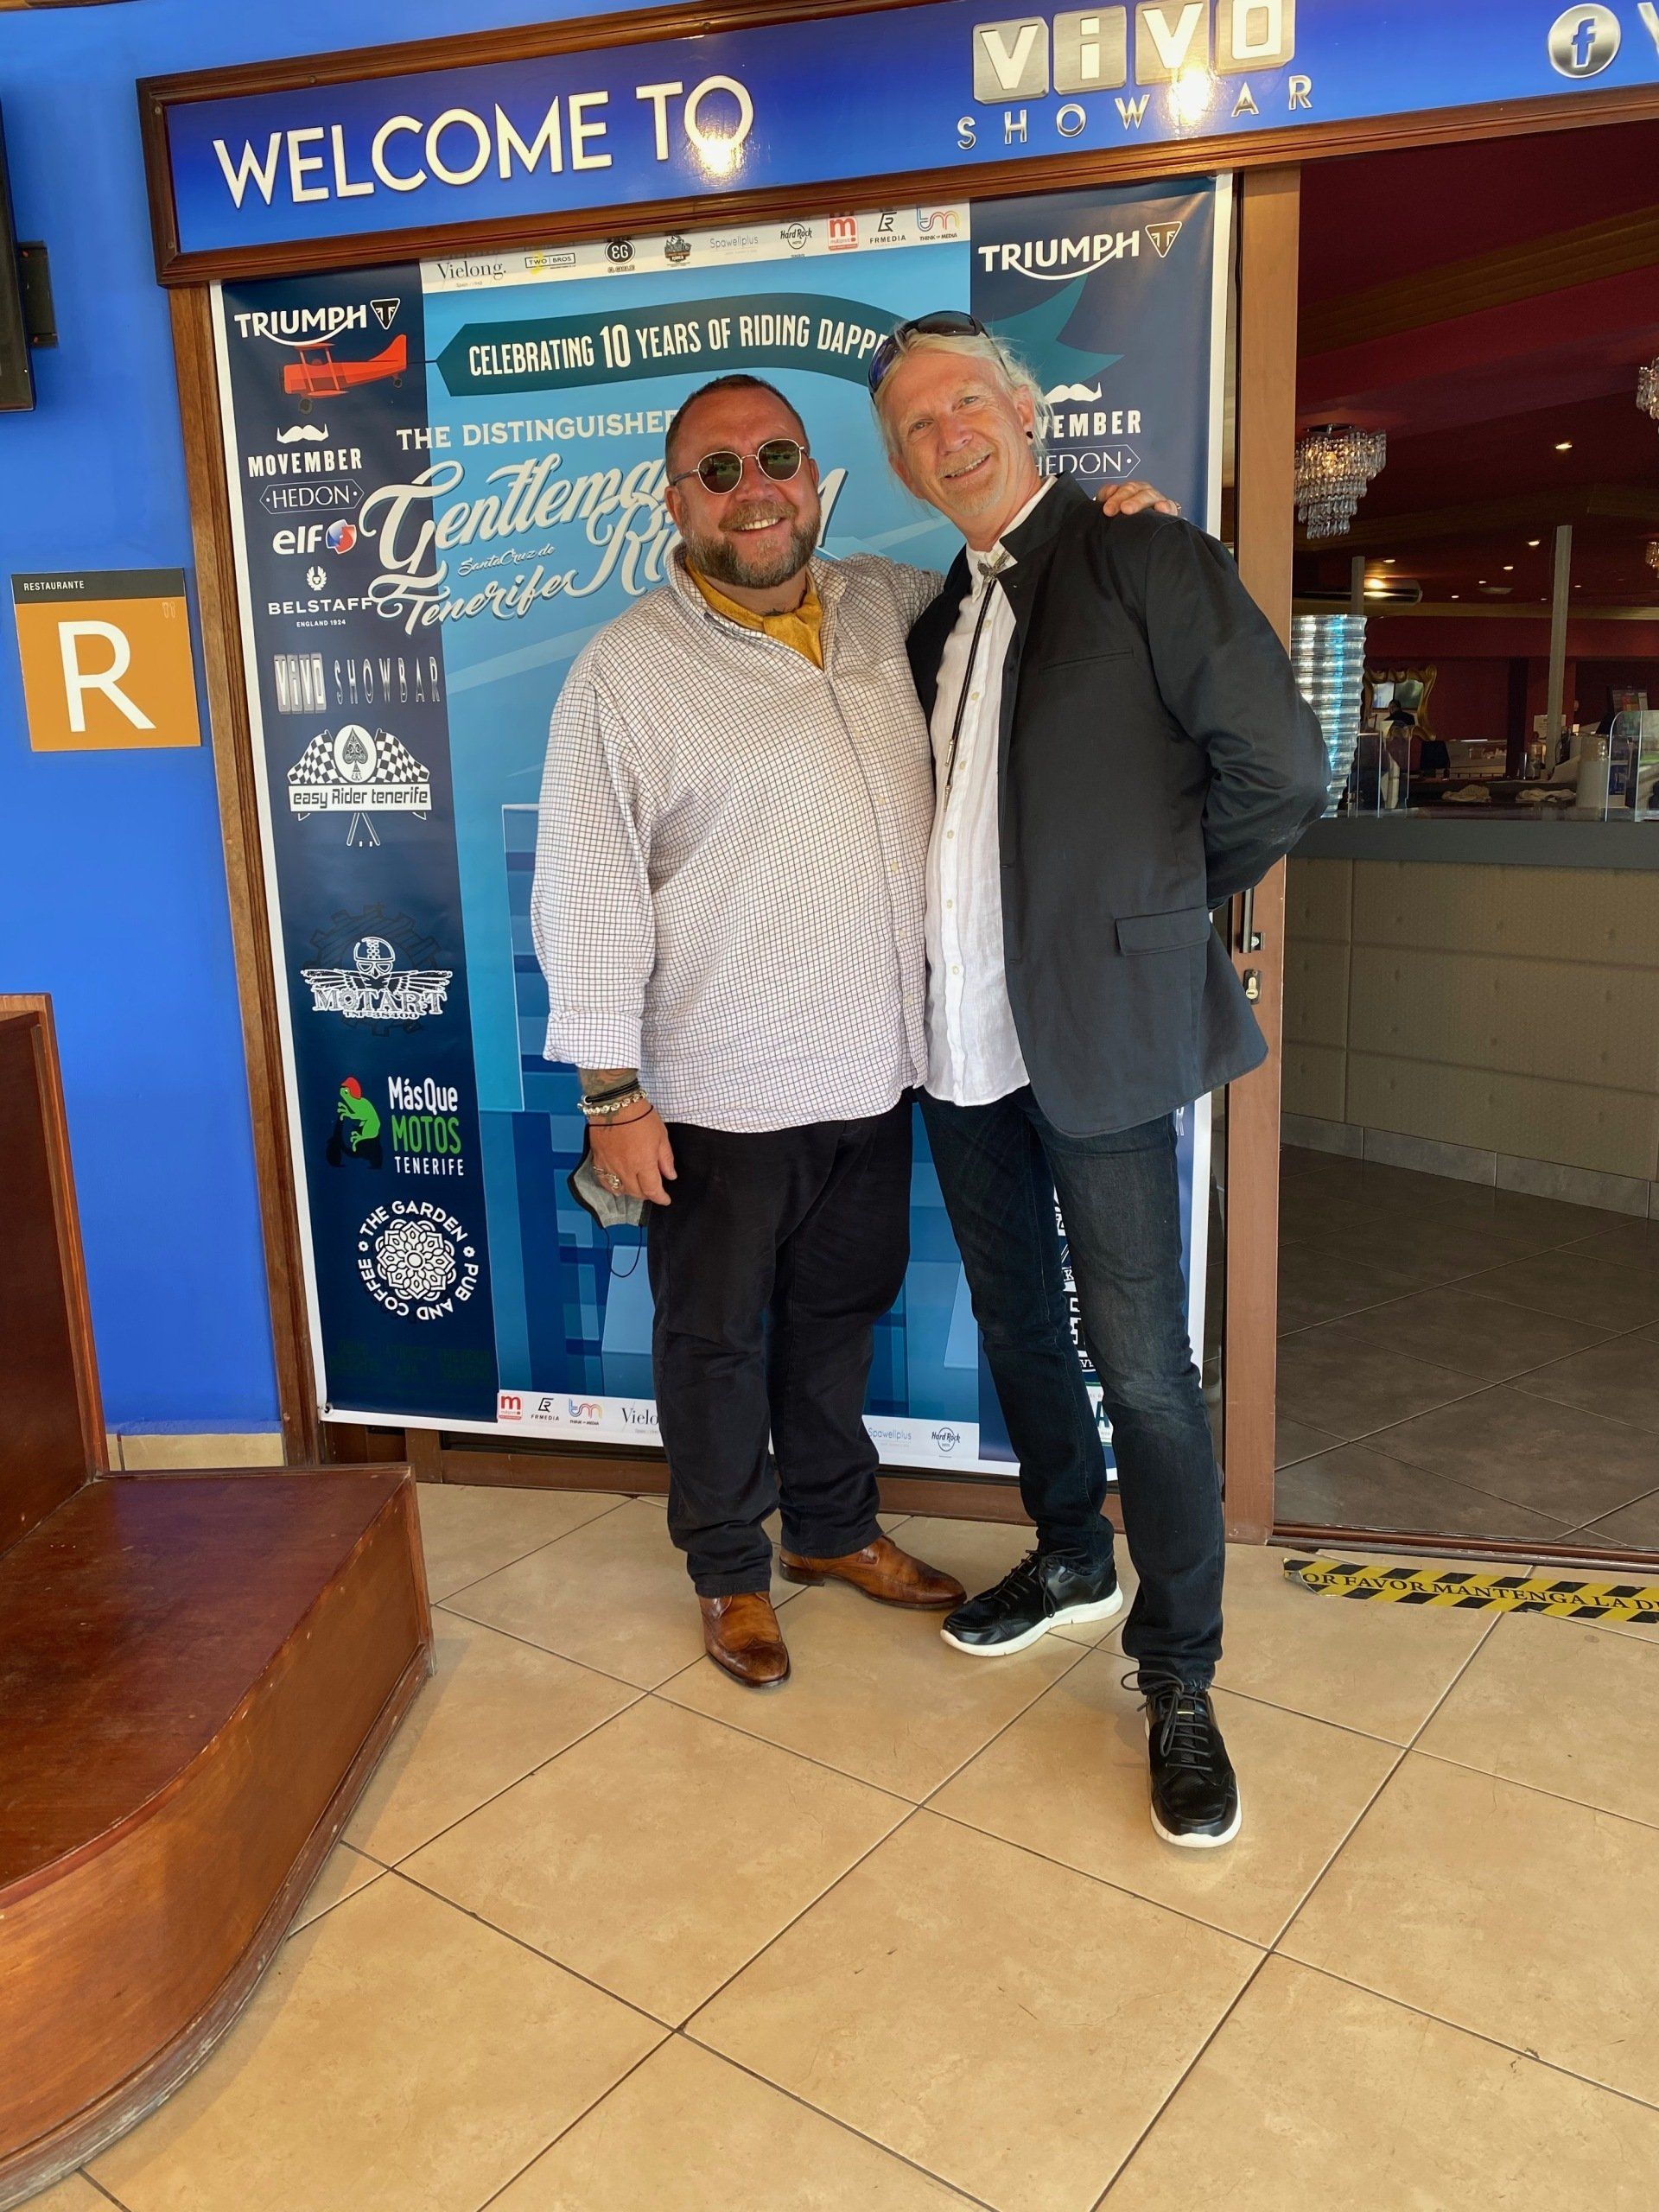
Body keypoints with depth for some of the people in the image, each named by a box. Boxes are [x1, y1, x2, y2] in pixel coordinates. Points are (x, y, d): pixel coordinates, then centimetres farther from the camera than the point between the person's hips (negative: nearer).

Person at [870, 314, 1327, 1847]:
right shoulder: (940, 617, 14)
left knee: (1140, 1365, -1)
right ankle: (1071, 1559, 40)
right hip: (963, 1039, 7)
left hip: (1097, 1034, -7)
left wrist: (1165, 906, -2)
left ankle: (1179, 1679, 16)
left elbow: (1281, 769, -12)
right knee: (1018, 1324, 19)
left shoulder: (1146, 561, -7)